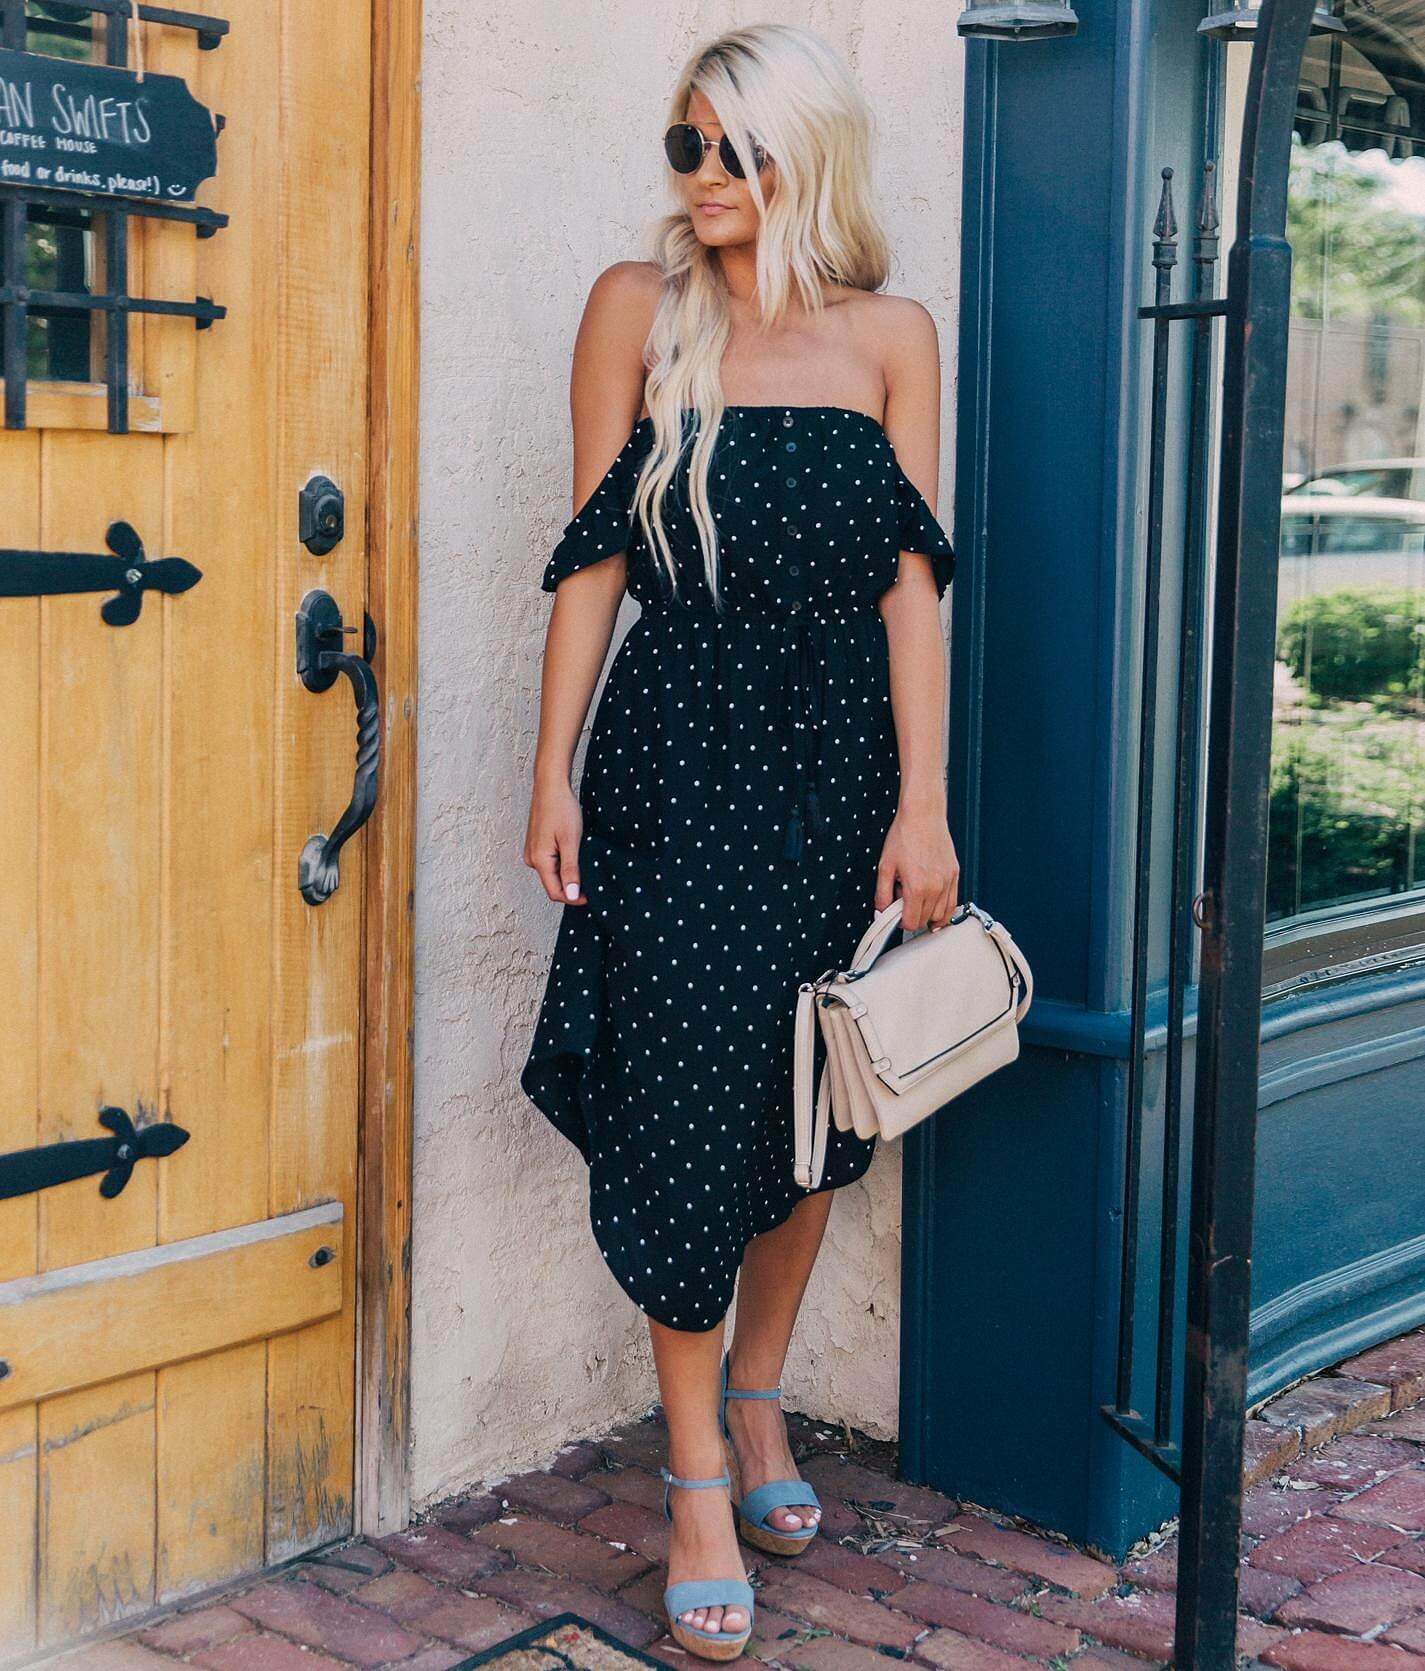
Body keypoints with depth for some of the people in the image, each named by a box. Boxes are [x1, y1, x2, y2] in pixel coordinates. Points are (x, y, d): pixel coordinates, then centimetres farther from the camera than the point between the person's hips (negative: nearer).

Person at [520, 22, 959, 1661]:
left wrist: (923, 803, -3)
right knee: (688, 1097, -4)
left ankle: (758, 1399, 31)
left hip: (841, 753, 2)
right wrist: (555, 773, -2)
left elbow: (909, 582, 2)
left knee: (811, 1096, 11)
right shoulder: (637, 307, 1)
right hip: (680, 747, -2)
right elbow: (595, 556, 2)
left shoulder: (889, 333, 4)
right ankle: (701, 1482, 7)